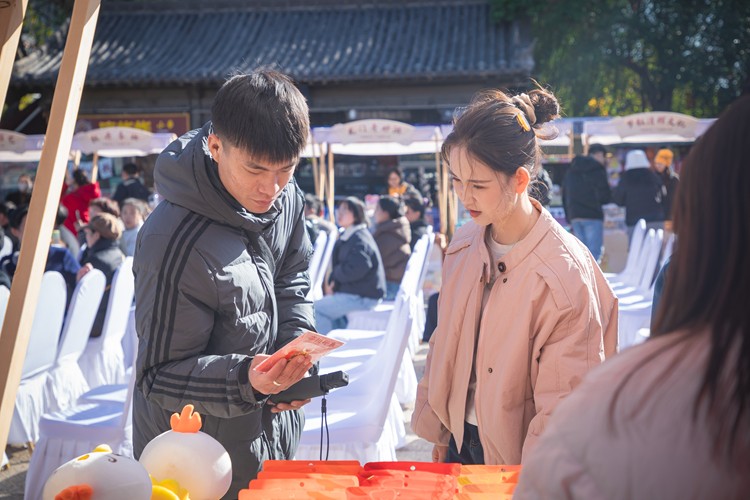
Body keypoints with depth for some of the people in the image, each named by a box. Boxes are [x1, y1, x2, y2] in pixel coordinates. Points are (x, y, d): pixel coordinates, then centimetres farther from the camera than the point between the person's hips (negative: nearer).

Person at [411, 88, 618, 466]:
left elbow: (563, 406, -18)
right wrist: (436, 431, 13)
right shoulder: (464, 244, -3)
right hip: (459, 441, 5)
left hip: (515, 461, -5)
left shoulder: (566, 275, -22)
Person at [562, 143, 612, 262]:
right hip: (592, 216, -6)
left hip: (574, 216, 7)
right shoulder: (597, 170, -5)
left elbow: (565, 197, 16)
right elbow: (604, 197, -9)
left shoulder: (571, 171, 16)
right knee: (594, 252, -6)